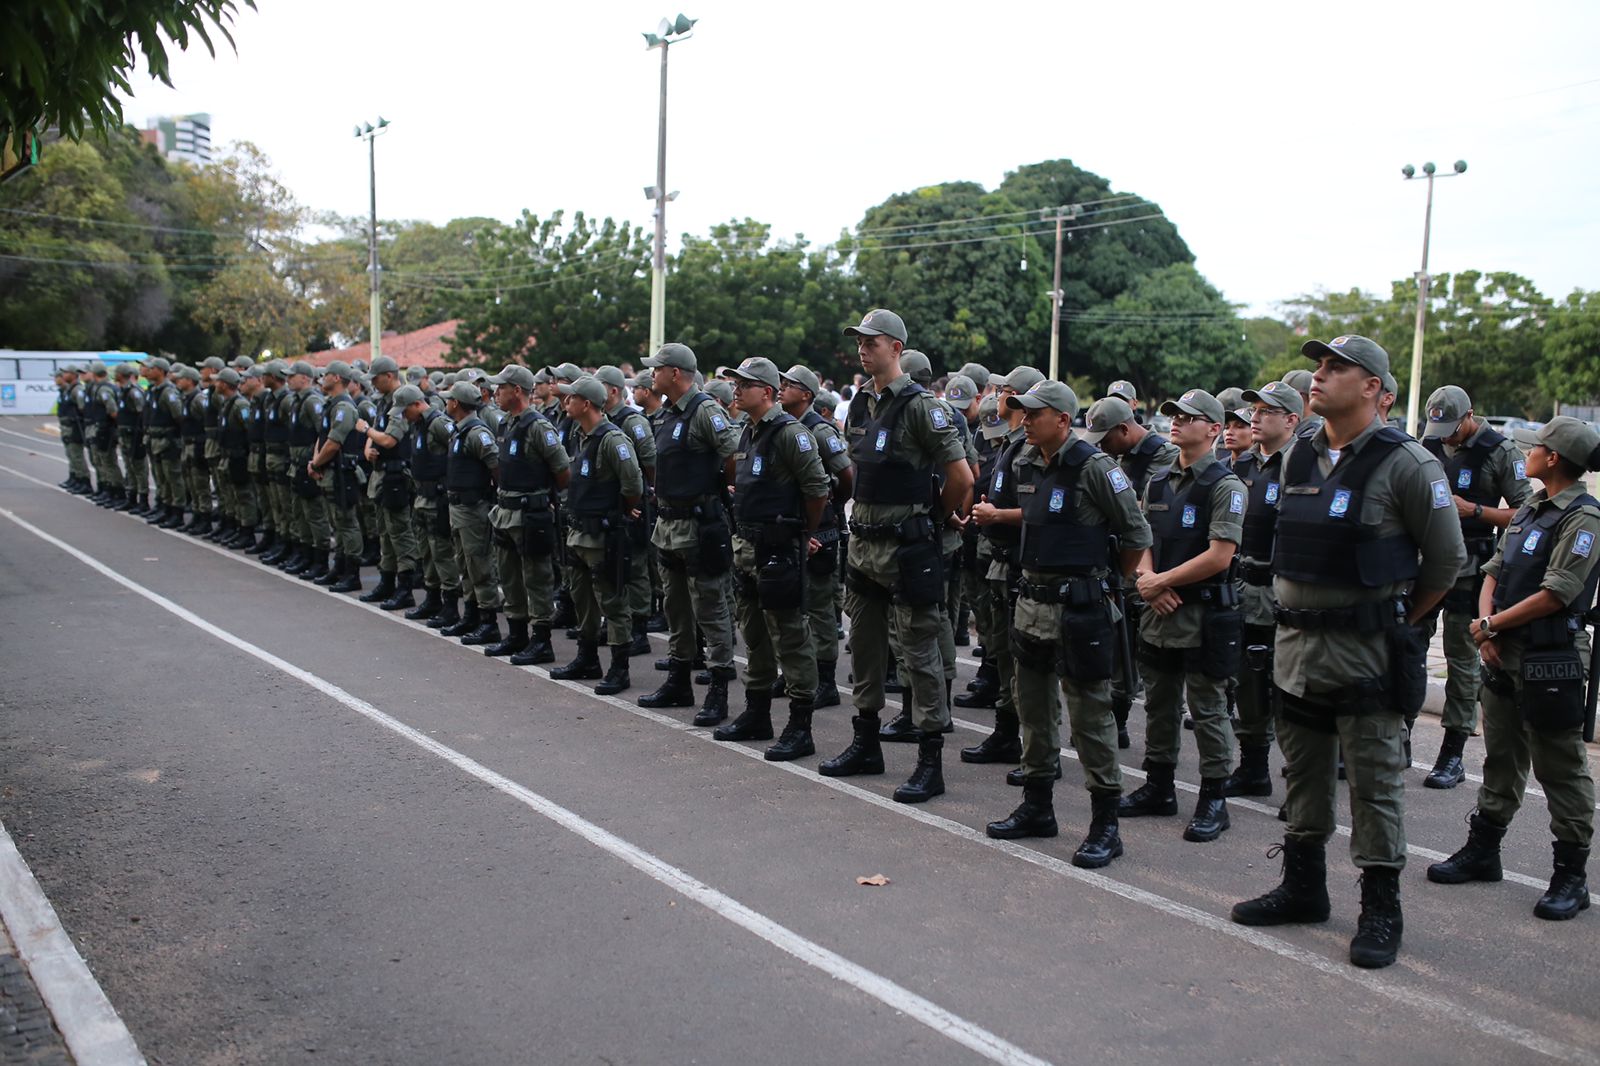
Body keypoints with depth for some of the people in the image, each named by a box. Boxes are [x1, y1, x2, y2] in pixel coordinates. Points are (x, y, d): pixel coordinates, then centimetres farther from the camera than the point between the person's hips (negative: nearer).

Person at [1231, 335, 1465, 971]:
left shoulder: (1405, 464, -11)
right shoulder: (1299, 457, 8)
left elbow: (1447, 559, -4)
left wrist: (1396, 621, 3)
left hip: (1366, 654, -6)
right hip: (1296, 643, 7)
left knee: (1375, 784, 2)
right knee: (1303, 775, 16)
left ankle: (1380, 909, 14)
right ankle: (1303, 887, 30)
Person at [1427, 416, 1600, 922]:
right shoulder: (1529, 509, 13)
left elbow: (1555, 594, -19)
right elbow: (1494, 571, 12)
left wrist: (1490, 625, -12)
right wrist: (1488, 629, -3)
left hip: (1551, 662, -8)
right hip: (1504, 654, 8)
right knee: (1501, 759, 17)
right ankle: (1482, 851, 28)